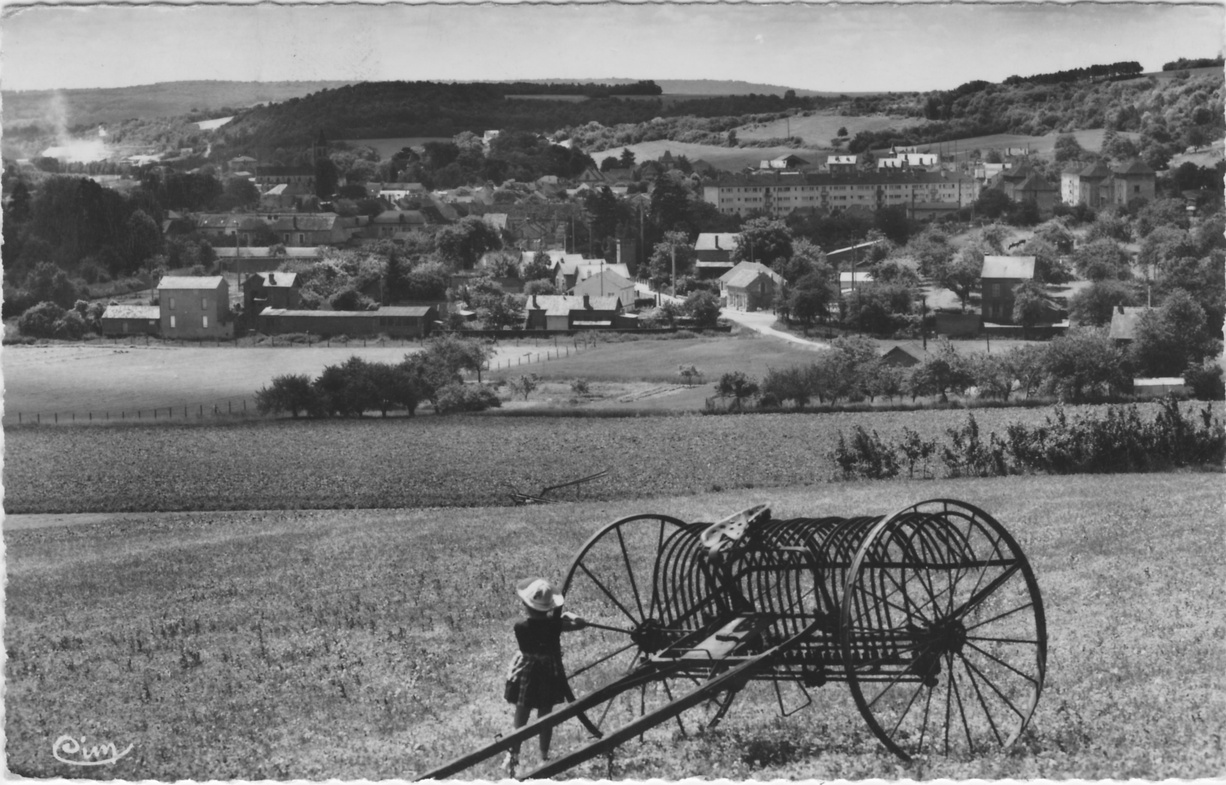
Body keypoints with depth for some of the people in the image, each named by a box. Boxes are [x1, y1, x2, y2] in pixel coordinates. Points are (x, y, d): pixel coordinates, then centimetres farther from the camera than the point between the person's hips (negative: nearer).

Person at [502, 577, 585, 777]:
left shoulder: (520, 627, -19)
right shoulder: (554, 624, -15)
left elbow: (525, 649, 0)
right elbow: (581, 623, -1)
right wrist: (565, 615, 13)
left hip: (526, 676, -1)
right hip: (550, 676, 1)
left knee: (520, 720, 7)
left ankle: (513, 757, 1)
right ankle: (544, 757, 21)